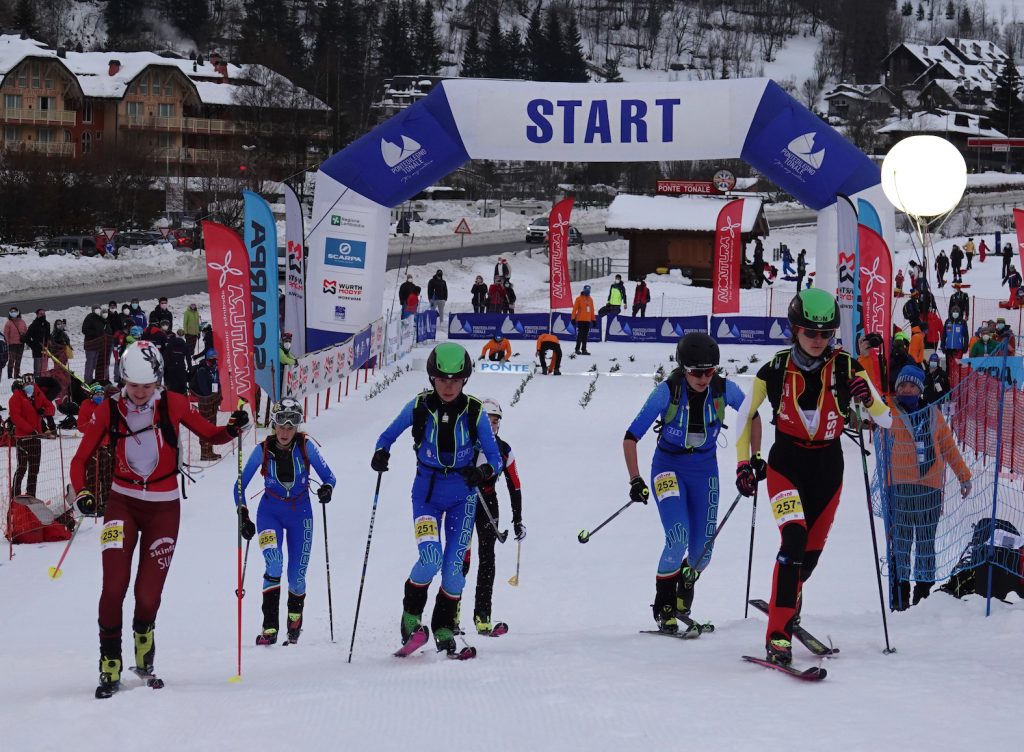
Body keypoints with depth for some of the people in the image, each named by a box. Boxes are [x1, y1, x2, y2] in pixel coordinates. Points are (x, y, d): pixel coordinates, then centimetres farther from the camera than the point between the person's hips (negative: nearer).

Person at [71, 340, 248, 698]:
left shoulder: (172, 405, -6)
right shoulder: (108, 412, -6)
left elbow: (212, 435, 3)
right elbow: (80, 460, -1)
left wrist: (233, 429, -19)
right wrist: (82, 494, -19)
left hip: (163, 508, 0)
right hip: (122, 504, 0)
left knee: (148, 594, -1)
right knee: (114, 585, -14)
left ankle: (143, 635, 34)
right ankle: (110, 665, -1)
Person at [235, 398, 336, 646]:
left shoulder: (306, 445, -13)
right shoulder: (263, 449, -13)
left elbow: (328, 476, -10)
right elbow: (240, 485, -5)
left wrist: (327, 489, -32)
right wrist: (243, 516, -15)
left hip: (300, 513, 0)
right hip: (270, 512, 0)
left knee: (296, 576, -1)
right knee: (273, 562, -26)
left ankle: (295, 614, 31)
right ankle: (270, 626, -21)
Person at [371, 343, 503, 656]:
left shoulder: (474, 413, -11)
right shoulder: (419, 407, -10)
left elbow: (496, 459, -7)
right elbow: (388, 436, 4)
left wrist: (482, 471, -29)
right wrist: (381, 453, -18)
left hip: (462, 495, 1)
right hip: (427, 491, -1)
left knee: (453, 567, -3)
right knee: (430, 559, -19)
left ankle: (444, 629, 17)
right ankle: (411, 615, 6)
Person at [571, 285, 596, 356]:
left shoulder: (590, 299, 14)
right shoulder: (579, 298, -2)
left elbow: (592, 310, 19)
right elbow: (575, 309, -4)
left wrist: (593, 319, 17)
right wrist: (573, 318, -10)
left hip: (588, 320, 5)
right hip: (580, 320, -5)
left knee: (585, 335, 6)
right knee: (580, 335, -6)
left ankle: (584, 349, 11)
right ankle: (577, 349, 0)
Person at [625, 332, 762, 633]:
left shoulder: (724, 389, -15)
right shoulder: (667, 391, -21)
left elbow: (752, 416, 6)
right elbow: (631, 438, -17)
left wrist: (755, 458, 3)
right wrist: (635, 481, -23)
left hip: (705, 470, 3)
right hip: (669, 467, -3)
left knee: (702, 552, 0)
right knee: (678, 537, -23)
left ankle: (682, 602, 33)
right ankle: (663, 606, -1)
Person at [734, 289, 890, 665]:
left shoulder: (846, 367, -9)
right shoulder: (775, 370, -9)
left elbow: (886, 420, -8)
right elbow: (746, 414, 7)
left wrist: (868, 398, -28)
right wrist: (743, 462, 1)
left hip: (828, 465, 3)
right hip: (786, 461, -2)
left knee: (812, 549, 12)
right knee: (794, 539, -24)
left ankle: (787, 602, 45)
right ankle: (778, 634, -24)